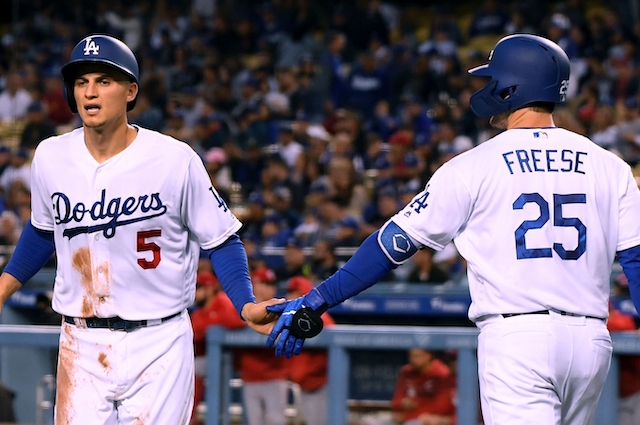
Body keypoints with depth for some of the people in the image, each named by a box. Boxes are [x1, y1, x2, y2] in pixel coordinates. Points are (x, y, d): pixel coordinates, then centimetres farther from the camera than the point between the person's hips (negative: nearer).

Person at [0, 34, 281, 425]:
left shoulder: (175, 159, -10)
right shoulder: (51, 157, 1)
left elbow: (221, 239, -2)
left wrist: (246, 305, -16)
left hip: (158, 344, -3)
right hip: (81, 346, 3)